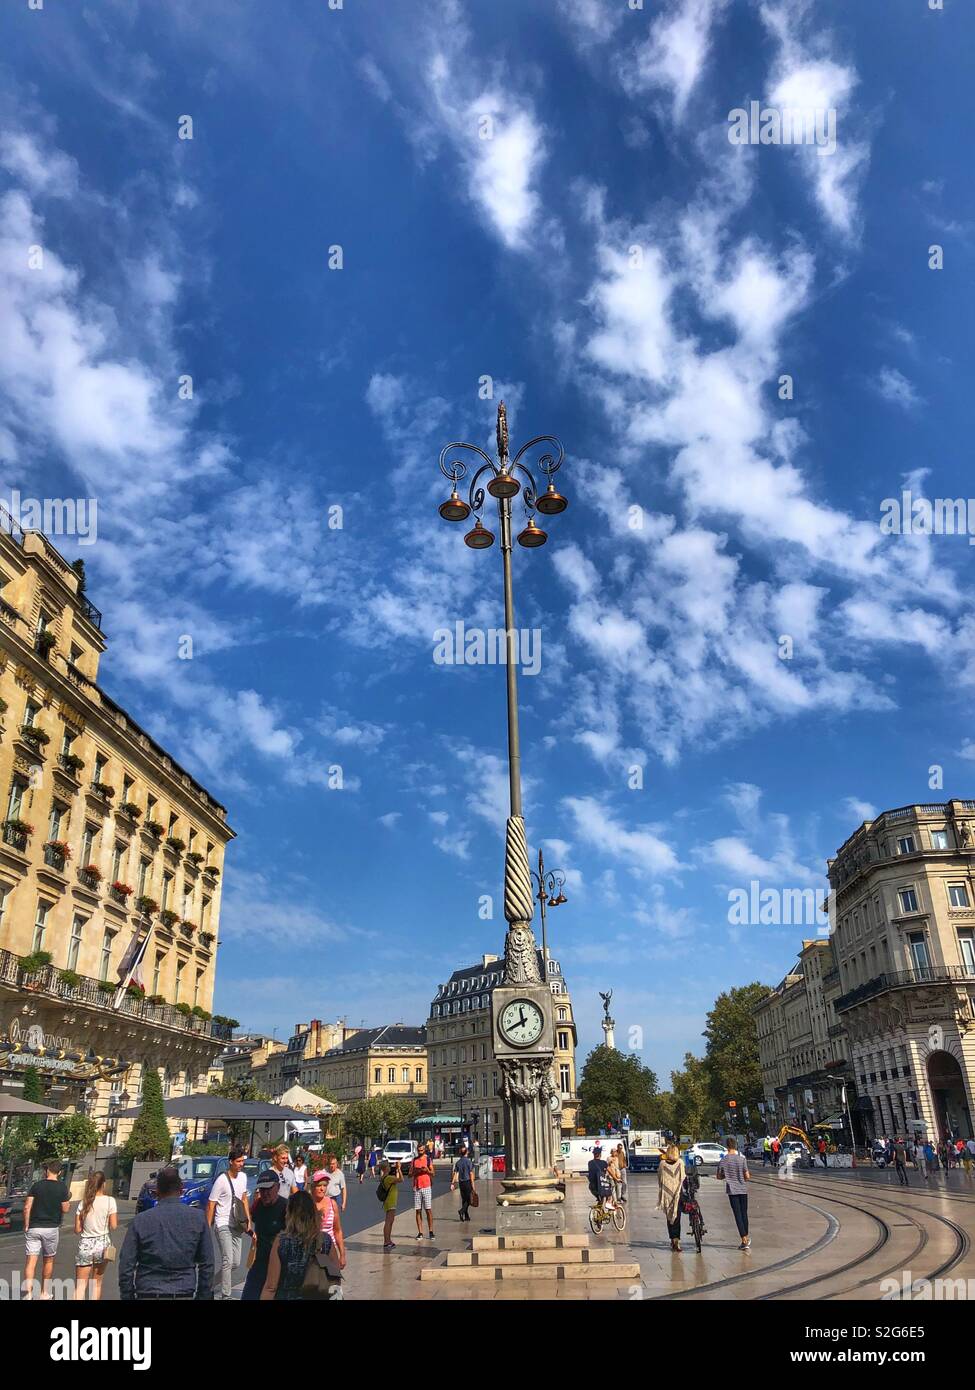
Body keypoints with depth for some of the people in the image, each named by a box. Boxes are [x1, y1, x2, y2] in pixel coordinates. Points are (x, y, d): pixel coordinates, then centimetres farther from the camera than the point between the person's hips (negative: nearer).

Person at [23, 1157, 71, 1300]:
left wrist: (26, 1225, 2)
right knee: (48, 1261, 15)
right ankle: (44, 1293, 25)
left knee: (30, 1261, -1)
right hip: (51, 1228, 0)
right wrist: (68, 1200, 15)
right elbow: (65, 1209, -4)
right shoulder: (62, 1188, -4)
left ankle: (29, 1293, -12)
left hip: (33, 1228, 0)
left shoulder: (37, 1185, -2)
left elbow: (27, 1206, -7)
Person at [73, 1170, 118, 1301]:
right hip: (102, 1243, 0)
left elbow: (77, 1230, -2)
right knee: (97, 1282, 17)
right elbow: (114, 1226, -9)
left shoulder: (83, 1203, -3)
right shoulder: (110, 1201, -8)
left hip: (85, 1244, 0)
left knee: (80, 1285, 4)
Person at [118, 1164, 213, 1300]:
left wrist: (127, 1296, 7)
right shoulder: (198, 1218, -2)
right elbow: (206, 1264, 1)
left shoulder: (140, 1220, -5)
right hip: (185, 1294, 0)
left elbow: (126, 1265, -3)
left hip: (147, 1294, 0)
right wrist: (203, 1296, 10)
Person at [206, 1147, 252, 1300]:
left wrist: (248, 1219, 12)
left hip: (237, 1225, 7)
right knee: (228, 1261, -15)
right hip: (223, 1225, -7)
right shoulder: (222, 1180, -16)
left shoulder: (243, 1176, 5)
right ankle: (226, 1295, -7)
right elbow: (211, 1205, -12)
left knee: (236, 1262, 10)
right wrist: (208, 1228, -14)